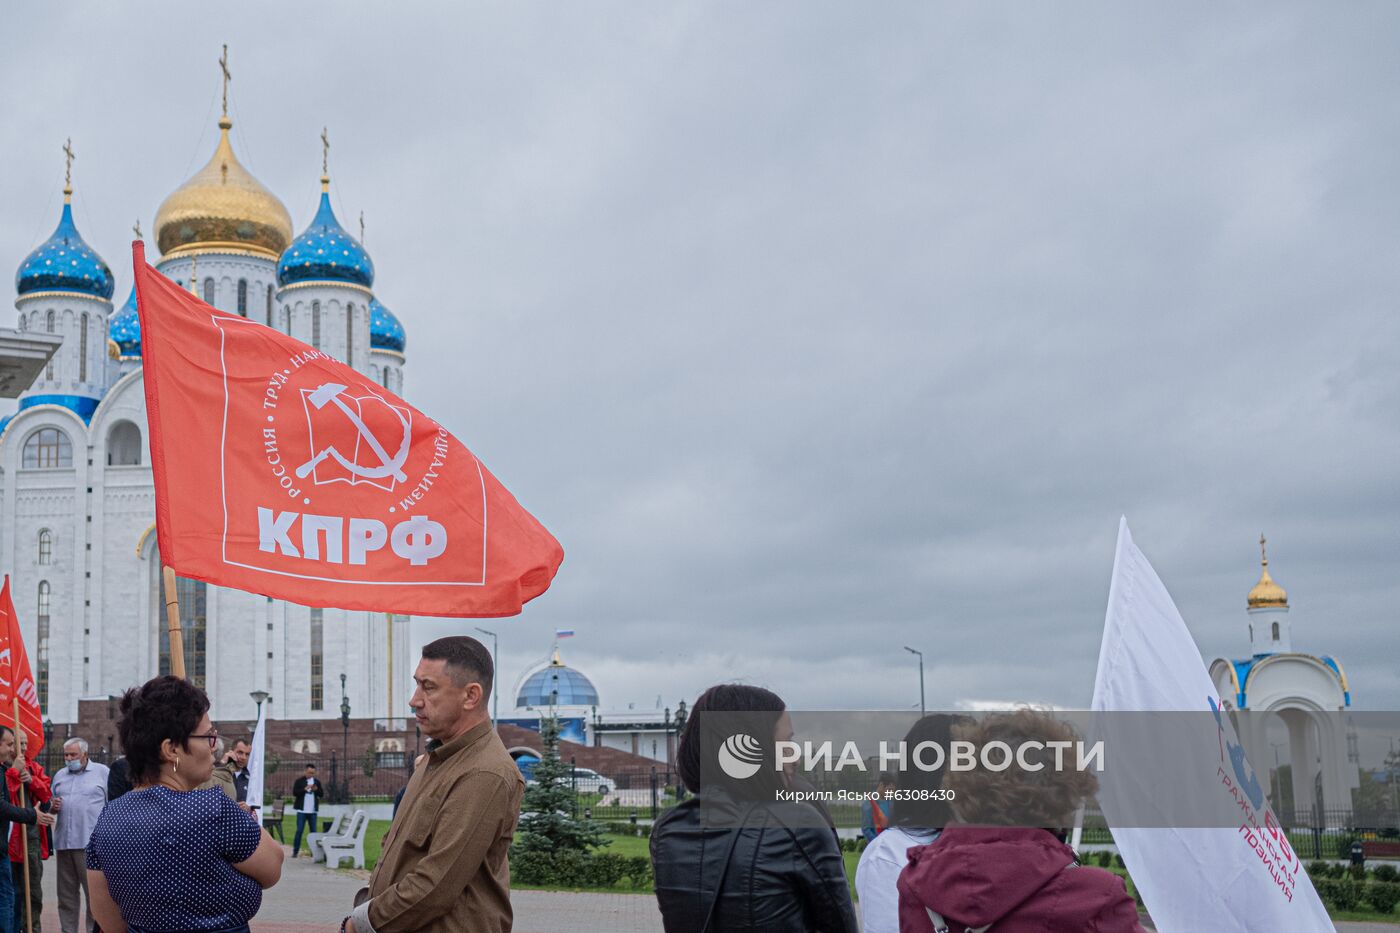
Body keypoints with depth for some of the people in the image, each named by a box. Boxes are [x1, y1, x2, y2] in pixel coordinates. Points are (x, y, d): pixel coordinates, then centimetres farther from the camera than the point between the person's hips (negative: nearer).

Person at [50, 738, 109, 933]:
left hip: (90, 843, -5)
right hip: (63, 843, 6)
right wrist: (53, 806, 1)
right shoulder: (59, 776, 18)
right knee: (66, 894, 10)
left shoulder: (102, 772, 3)